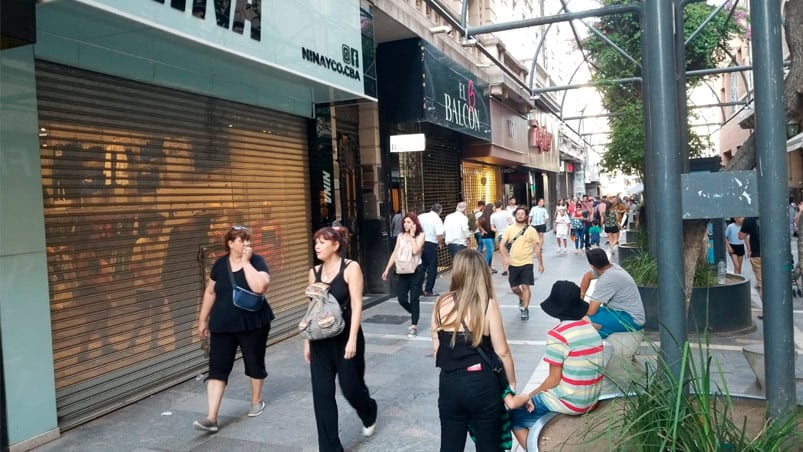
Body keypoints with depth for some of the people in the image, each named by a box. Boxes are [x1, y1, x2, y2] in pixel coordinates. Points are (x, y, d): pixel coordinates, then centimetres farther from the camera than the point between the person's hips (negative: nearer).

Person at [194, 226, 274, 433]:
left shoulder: (256, 261, -8)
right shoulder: (220, 264, 2)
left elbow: (260, 287, -26)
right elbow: (210, 292, 11)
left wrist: (246, 262, -21)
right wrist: (203, 319, 12)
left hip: (253, 324, -2)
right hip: (222, 325, 2)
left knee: (254, 364, 13)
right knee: (217, 368, -3)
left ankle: (256, 401, 36)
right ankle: (211, 418, -2)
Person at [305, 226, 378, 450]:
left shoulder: (351, 268, -9)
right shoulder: (314, 272, 6)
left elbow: (356, 305, -13)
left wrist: (352, 340, -19)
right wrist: (307, 341, 10)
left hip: (345, 338, -4)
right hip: (320, 340, 5)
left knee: (351, 388, 8)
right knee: (322, 395, 3)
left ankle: (369, 414, 43)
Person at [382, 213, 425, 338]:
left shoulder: (420, 235, -5)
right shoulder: (401, 236, 7)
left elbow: (415, 250, -21)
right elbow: (395, 253, 8)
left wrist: (412, 235, -13)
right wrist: (387, 269, 5)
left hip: (416, 270, -4)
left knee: (414, 298, -2)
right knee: (401, 299, 1)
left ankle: (413, 327, 7)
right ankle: (414, 313, 31)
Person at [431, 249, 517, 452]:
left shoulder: (441, 304, -4)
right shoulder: (488, 305, -12)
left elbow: (436, 350, 3)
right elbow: (502, 352, -8)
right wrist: (512, 384, 7)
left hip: (449, 384, 3)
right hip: (482, 384, -2)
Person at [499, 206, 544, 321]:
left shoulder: (531, 230, -3)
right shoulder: (509, 229, 0)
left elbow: (537, 247, 1)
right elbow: (502, 244, -6)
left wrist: (540, 263, 0)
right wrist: (505, 256, -24)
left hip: (526, 263, -2)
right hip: (513, 264, 2)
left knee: (525, 286, -7)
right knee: (514, 287, 10)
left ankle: (525, 309, 5)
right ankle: (522, 299, 42)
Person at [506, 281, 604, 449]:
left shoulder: (558, 334, -18)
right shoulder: (591, 329, 3)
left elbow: (554, 380, -15)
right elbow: (581, 372, 9)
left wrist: (529, 396, 1)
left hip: (568, 403, -7)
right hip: (591, 400, 7)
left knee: (514, 416, 11)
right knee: (537, 397, 26)